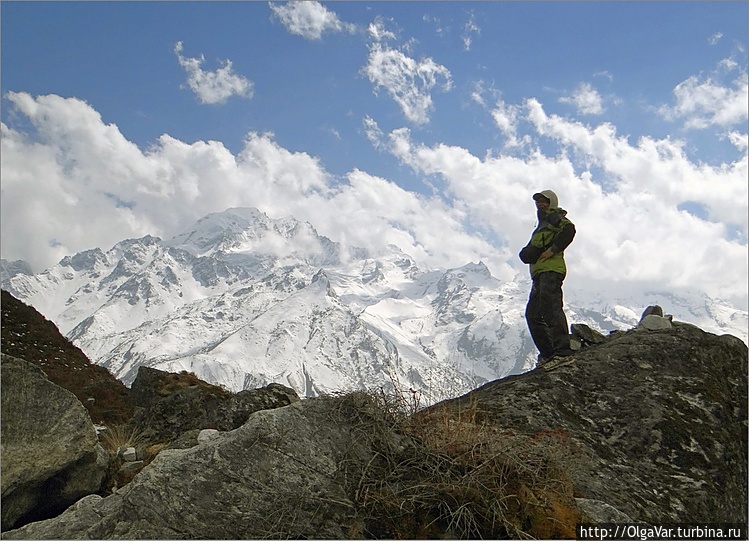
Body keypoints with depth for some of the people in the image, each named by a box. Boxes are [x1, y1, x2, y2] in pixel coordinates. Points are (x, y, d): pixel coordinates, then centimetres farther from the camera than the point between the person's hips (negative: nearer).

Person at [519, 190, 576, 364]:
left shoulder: (553, 217, 6)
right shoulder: (541, 226, 33)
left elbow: (569, 229, -17)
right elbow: (526, 254, 25)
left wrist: (553, 250, -18)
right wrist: (529, 252, 2)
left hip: (551, 269, -10)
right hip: (539, 273, 10)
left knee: (551, 309, -19)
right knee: (533, 315, 6)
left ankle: (562, 351, -23)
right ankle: (548, 353, 7)